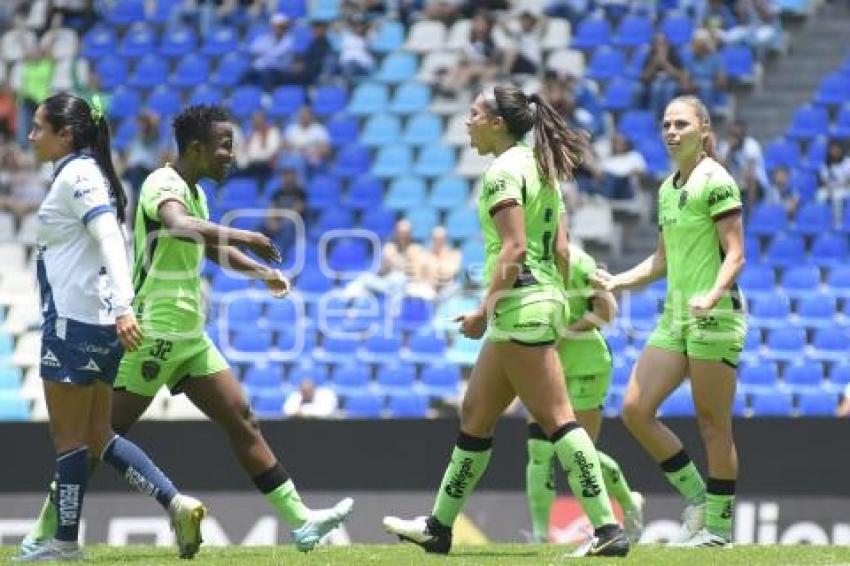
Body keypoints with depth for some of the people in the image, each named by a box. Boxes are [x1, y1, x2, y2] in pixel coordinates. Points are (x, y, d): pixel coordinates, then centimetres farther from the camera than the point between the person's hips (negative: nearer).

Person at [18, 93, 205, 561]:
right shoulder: (84, 173, 16)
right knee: (97, 436, 12)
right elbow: (105, 244, 21)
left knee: (69, 437, 0)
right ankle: (177, 503, 2)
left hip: (74, 323, -10)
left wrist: (122, 307, -34)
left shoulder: (77, 175, -13)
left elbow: (111, 240, -25)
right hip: (99, 324, 10)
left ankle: (64, 542, 7)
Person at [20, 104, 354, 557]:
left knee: (241, 420, 4)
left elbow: (211, 245, 33)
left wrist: (262, 272, 21)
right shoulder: (163, 185, -15)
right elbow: (180, 226, -38)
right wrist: (245, 238, -39)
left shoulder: (193, 192, 15)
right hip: (155, 332, -9)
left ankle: (301, 522, 3)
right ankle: (45, 532, 2)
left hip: (189, 335, 9)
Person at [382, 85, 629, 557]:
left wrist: (486, 309, -21)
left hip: (520, 304, -10)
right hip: (545, 298, 10)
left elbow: (513, 250, -20)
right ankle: (439, 527, 23)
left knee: (556, 419, -11)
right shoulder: (539, 167, 16)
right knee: (475, 416, 16)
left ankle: (608, 530, -15)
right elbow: (561, 250, 17)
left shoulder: (504, 170, -11)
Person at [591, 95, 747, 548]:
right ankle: (696, 497, 11)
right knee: (635, 409, 0)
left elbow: (735, 255, -13)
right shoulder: (667, 189, 15)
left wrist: (712, 295, -29)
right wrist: (616, 282, 13)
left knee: (713, 425, -4)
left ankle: (718, 525, 5)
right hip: (675, 315, 8)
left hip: (714, 315, -8)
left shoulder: (715, 181, -9)